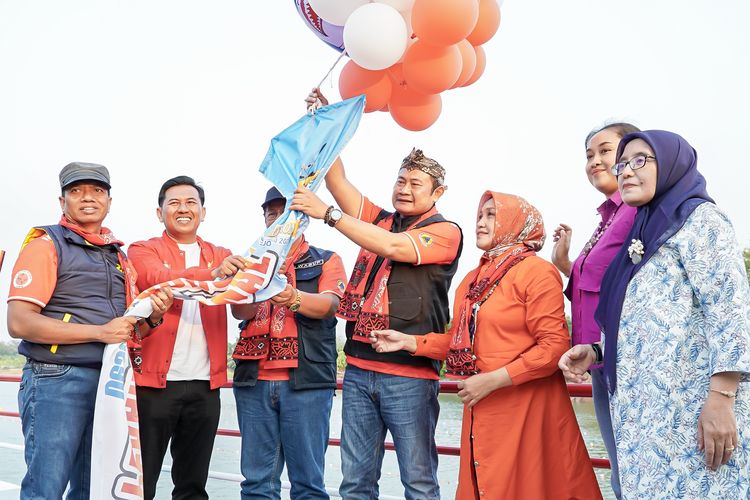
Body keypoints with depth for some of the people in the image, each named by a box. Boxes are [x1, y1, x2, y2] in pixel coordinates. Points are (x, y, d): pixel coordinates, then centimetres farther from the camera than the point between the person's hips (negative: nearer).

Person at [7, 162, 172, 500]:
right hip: (56, 382, -6)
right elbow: (19, 322, -14)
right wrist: (100, 332, -17)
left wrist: (153, 316, -2)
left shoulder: (118, 255, 16)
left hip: (110, 381, 6)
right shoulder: (46, 244, -4)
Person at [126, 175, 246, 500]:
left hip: (205, 384, 3)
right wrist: (212, 275, -37)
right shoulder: (142, 251, 3)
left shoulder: (222, 257, 13)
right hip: (154, 380, -3)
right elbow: (162, 279, -19)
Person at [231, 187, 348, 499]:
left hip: (306, 381, -2)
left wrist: (294, 297, -30)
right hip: (254, 380, 3)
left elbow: (329, 304, -8)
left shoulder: (326, 261, 10)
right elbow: (239, 311, 1)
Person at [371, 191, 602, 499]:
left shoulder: (537, 271, -11)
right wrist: (407, 342, 7)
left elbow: (554, 346, -17)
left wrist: (493, 380, -19)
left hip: (527, 408, -7)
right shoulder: (472, 279, 13)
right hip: (481, 409, 7)